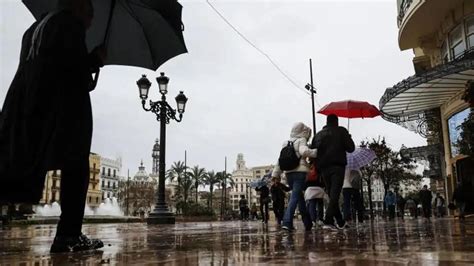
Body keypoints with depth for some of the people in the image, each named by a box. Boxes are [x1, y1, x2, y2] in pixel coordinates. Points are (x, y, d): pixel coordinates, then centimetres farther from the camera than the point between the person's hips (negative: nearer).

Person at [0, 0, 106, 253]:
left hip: (24, 104, 8)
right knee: (74, 169, -6)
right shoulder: (70, 22, 2)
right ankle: (68, 236, -9)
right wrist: (95, 59, 5)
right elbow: (71, 62, -14)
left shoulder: (36, 27, 28)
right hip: (61, 106, -8)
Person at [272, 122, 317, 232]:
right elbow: (304, 151, -22)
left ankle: (308, 223, 26)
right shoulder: (301, 140, 0)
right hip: (300, 171, -6)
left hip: (288, 173, 6)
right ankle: (287, 222, -21)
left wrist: (275, 174, 15)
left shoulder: (286, 143, 17)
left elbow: (280, 160, 15)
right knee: (295, 197, -9)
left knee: (300, 197, 17)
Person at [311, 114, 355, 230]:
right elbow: (351, 148, -2)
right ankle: (328, 221, -21)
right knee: (335, 194, -8)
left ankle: (340, 222, 18)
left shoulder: (318, 135, 16)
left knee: (332, 195, 12)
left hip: (324, 168, 4)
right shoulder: (341, 131, 3)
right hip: (337, 166, -4)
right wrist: (348, 138, 17)